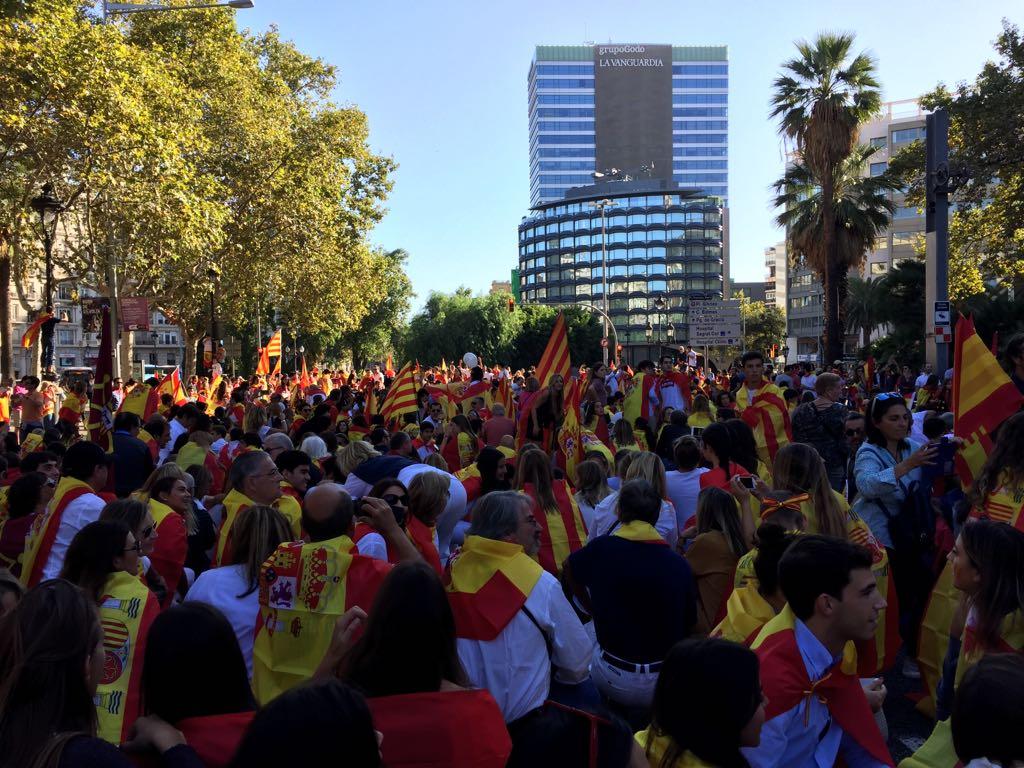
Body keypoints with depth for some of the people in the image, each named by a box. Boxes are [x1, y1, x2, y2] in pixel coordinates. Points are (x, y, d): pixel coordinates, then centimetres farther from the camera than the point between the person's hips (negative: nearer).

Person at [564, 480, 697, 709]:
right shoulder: (679, 565, -9)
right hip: (666, 686, 1)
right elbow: (688, 625, 3)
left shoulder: (601, 549, -8)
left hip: (611, 683, -1)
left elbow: (569, 569, 14)